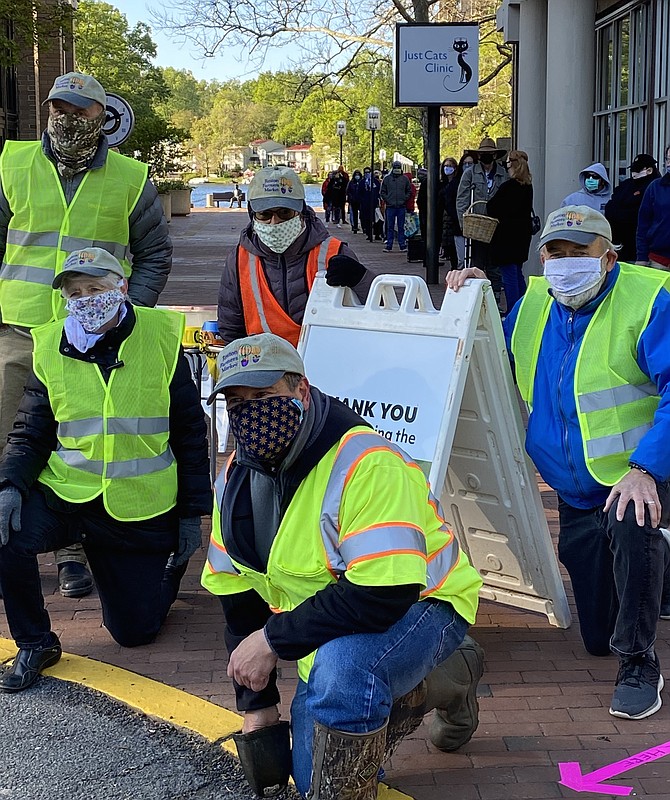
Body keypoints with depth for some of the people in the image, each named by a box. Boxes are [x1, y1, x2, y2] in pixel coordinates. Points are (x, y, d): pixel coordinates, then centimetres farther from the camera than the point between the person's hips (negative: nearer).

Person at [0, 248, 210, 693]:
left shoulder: (162, 339, -5)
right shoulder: (51, 348, -2)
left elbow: (190, 433, 1)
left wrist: (192, 513, 0)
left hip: (142, 512, -1)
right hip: (63, 495, 1)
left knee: (136, 632, 4)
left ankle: (168, 564, 38)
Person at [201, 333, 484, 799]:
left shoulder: (364, 462, -30)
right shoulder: (236, 479, -4)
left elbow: (384, 595, -36)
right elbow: (239, 596, 5)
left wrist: (273, 639, -28)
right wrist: (257, 706, 4)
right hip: (328, 639, 8)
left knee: (341, 665, -40)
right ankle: (431, 686, 28)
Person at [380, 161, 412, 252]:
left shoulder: (405, 179, 6)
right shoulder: (387, 179, 5)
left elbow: (409, 191, 12)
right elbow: (382, 192, 9)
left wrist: (404, 200, -1)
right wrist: (387, 200, -3)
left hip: (402, 207, 0)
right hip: (390, 207, 0)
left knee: (401, 227, 4)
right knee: (390, 227, 2)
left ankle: (403, 245, 9)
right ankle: (388, 245, 5)